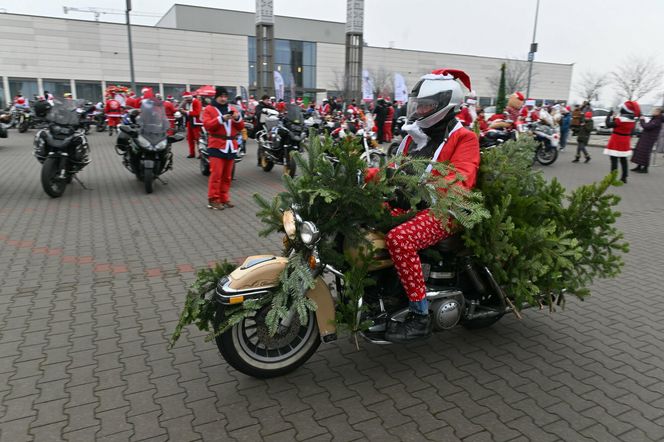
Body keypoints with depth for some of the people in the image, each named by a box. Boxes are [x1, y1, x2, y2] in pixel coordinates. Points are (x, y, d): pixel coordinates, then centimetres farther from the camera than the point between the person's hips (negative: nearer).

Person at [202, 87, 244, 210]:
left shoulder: (232, 109, 16)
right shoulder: (209, 109, 3)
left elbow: (240, 127, 12)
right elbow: (207, 125, -12)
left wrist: (237, 118, -9)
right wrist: (221, 119, -22)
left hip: (231, 146, 5)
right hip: (217, 146, -5)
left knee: (227, 175, 9)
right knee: (216, 174, -10)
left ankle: (224, 198, 16)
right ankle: (213, 200, -4)